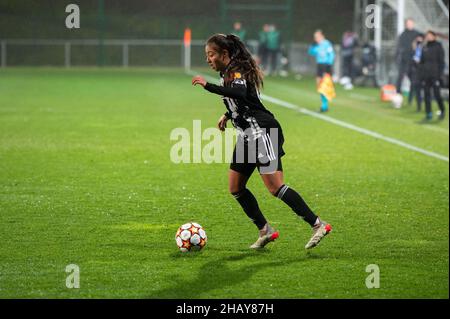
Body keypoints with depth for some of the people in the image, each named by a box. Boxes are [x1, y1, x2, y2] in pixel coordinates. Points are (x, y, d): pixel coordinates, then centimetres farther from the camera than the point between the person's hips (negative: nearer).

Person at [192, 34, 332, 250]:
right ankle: (265, 231, 14)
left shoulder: (236, 72, -12)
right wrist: (227, 115, 23)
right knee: (235, 188, 8)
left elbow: (240, 93, -36)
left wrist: (208, 86, -38)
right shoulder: (227, 74, 17)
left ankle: (318, 225, -13)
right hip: (248, 135, 10)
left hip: (262, 132, -10)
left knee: (275, 187, -15)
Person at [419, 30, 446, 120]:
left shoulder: (438, 46, -2)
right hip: (425, 76, 5)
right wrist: (421, 74, 10)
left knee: (437, 94, -5)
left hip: (435, 75, -5)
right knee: (427, 95, 2)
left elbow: (441, 61, -5)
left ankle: (442, 111, 14)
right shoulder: (424, 48, 12)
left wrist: (440, 73, -12)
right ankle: (428, 113, 7)